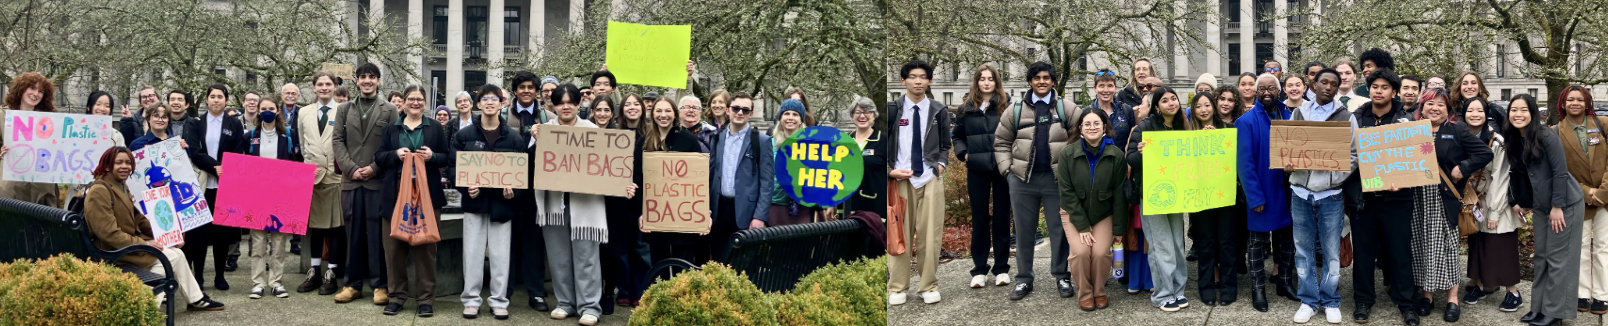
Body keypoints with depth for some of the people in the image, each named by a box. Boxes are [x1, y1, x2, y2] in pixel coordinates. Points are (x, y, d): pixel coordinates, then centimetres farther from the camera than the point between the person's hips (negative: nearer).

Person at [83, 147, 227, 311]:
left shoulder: (120, 187, 14)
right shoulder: (99, 191, -19)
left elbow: (137, 219, 18)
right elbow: (109, 233, -25)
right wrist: (143, 244, -21)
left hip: (128, 244, 9)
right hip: (115, 253, -9)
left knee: (177, 252, -7)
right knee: (174, 257, -12)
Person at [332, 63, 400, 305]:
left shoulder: (389, 110, 5)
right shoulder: (344, 109, 13)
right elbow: (338, 141, 7)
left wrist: (374, 167, -10)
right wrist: (351, 168, -6)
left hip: (378, 180, -3)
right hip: (350, 180, 3)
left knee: (377, 233, -2)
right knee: (353, 233, 6)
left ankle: (380, 284, 4)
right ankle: (353, 283, 13)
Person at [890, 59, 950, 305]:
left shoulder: (939, 111, 8)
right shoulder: (892, 109, 2)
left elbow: (944, 145, 17)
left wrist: (941, 164, 0)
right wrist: (890, 171, -7)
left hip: (931, 178, 1)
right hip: (900, 178, -1)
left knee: (930, 234, 1)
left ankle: (929, 286, 11)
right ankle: (897, 287, 9)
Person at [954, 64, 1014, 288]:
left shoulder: (1006, 104, -3)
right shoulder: (966, 108, 5)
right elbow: (957, 135, 14)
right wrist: (962, 153, -1)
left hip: (1002, 168, -2)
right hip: (977, 170, 2)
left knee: (1001, 216, 6)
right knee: (979, 218, 6)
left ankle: (1002, 268, 14)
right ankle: (979, 269, 12)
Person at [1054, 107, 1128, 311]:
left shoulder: (1116, 155, -13)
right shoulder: (1068, 154, -14)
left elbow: (1119, 194, -8)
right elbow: (1066, 192, -13)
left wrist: (1119, 228, -6)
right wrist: (1082, 226, -17)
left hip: (1103, 214, 0)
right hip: (1074, 213, 0)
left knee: (1101, 253, -19)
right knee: (1081, 251, -20)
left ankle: (1099, 292, 7)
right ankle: (1085, 294, 2)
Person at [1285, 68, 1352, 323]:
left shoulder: (1346, 117, 2)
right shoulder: (1297, 113, 8)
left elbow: (1354, 155, 2)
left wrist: (1338, 177, -14)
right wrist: (1287, 165, -9)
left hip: (1331, 194, -2)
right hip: (1300, 192, 2)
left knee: (1331, 251, 6)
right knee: (1304, 250, 8)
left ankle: (1330, 302, 18)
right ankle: (1308, 301, 17)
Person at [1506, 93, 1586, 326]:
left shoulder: (1547, 137, -18)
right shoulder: (1514, 140, 3)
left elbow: (1560, 172, -19)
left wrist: (1557, 207, -18)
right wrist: (1517, 201, 14)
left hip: (1565, 203, -7)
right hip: (1541, 206, 7)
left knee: (1558, 258, -2)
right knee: (1541, 257, 11)